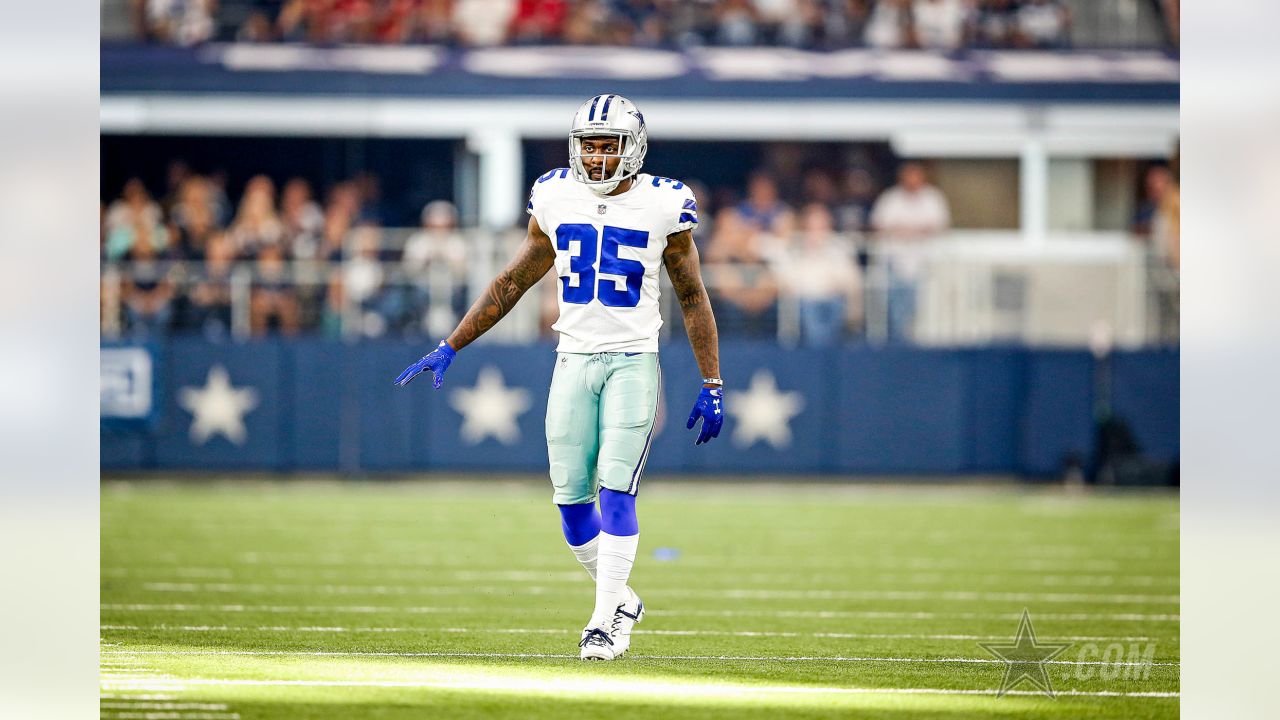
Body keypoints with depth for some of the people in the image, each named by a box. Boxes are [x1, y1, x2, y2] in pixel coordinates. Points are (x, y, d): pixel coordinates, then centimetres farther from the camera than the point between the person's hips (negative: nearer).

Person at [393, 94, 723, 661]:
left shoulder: (662, 207, -4)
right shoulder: (556, 201, 4)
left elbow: (693, 299, 4)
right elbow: (512, 284, 14)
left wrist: (711, 387, 2)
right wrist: (450, 347, 10)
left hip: (632, 363, -3)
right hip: (574, 360, 3)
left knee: (615, 491, -14)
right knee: (571, 499, 1)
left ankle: (607, 623, -8)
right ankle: (620, 602, 21)